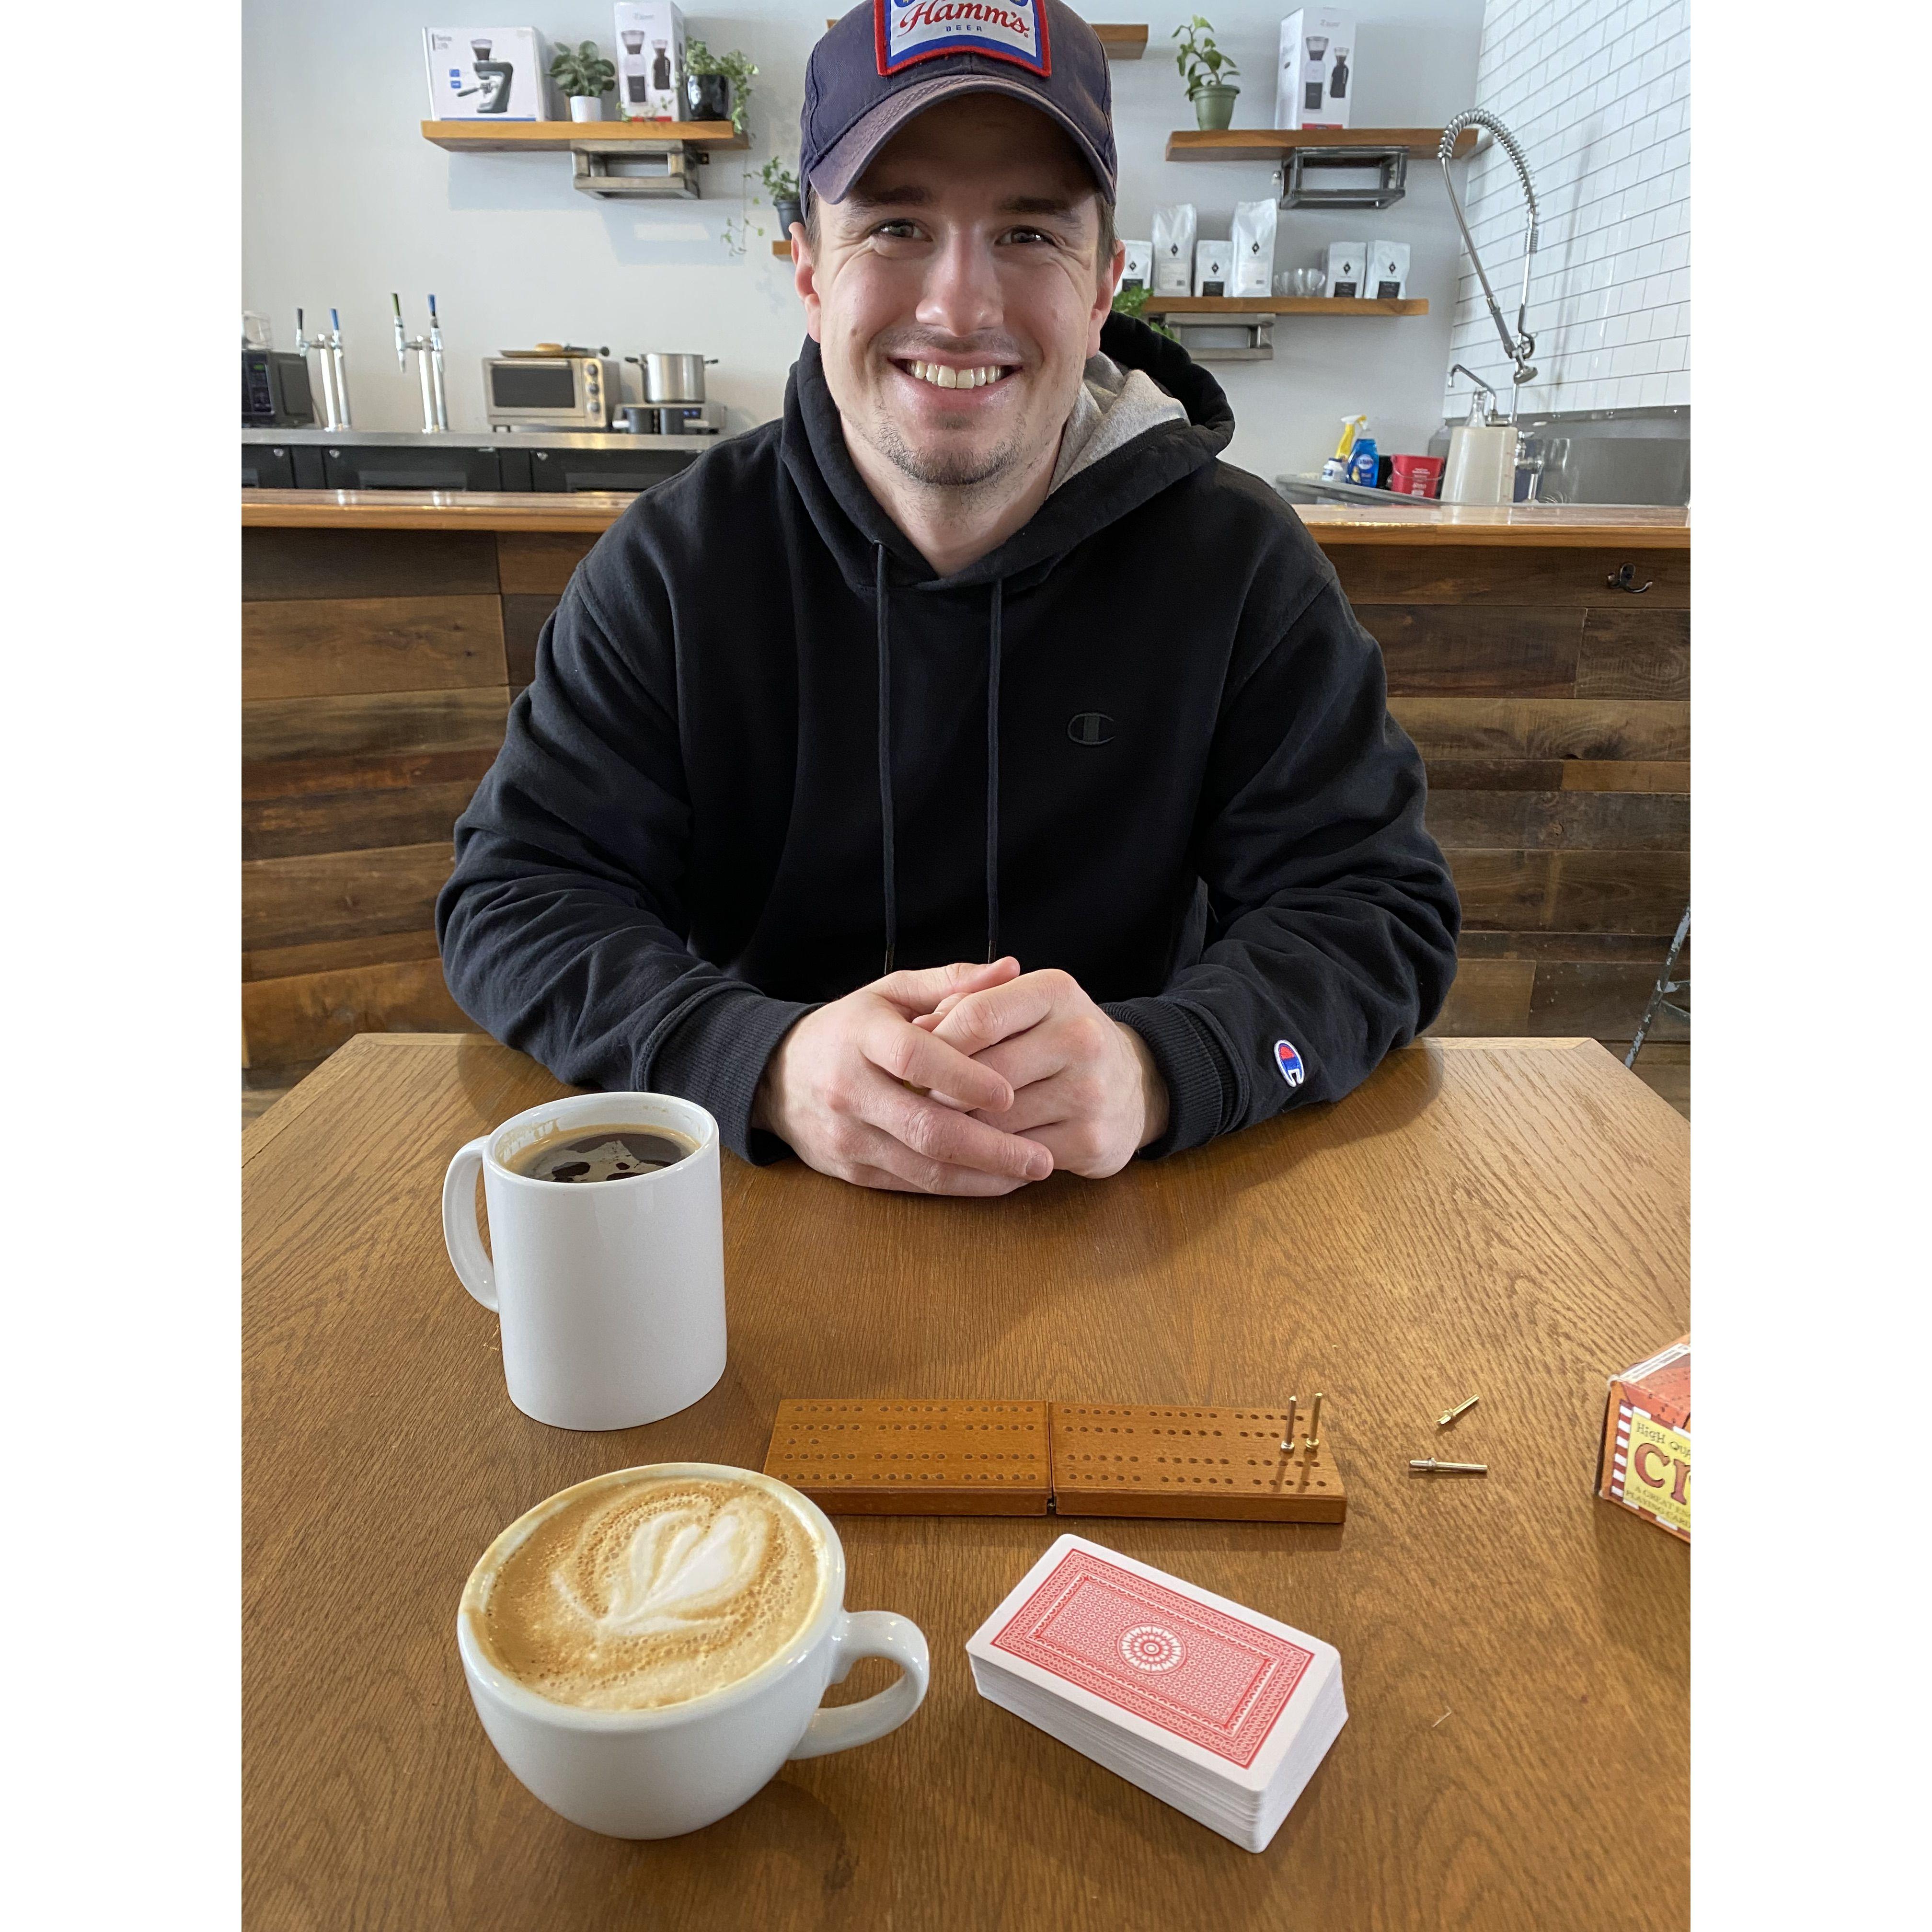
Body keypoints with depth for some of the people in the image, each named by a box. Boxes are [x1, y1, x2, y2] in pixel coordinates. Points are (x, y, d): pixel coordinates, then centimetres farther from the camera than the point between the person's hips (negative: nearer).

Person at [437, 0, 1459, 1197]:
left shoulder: (1241, 561, -4)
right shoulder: (675, 564, -3)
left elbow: (1381, 908, -7)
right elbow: (515, 896, -6)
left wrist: (1157, 1068, -28)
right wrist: (767, 1065, -26)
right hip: (766, 1199, 1)